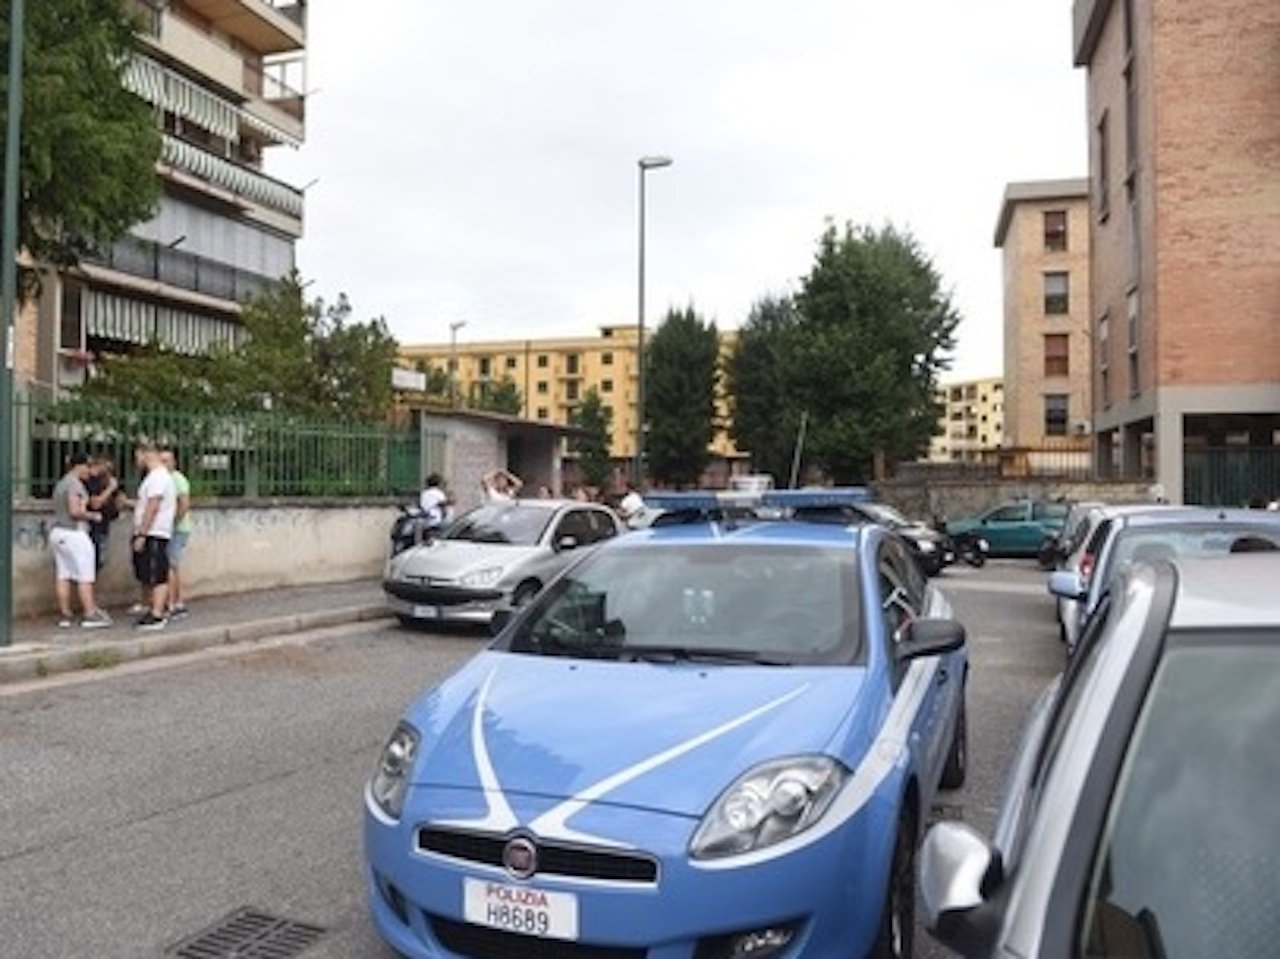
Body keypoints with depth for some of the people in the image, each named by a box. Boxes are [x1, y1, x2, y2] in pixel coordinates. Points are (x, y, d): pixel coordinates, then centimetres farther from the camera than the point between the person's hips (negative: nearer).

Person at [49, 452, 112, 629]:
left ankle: (64, 614, 9)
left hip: (58, 532, 10)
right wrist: (93, 515, -6)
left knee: (63, 575, 8)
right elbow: (75, 511, -21)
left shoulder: (61, 483, 17)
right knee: (85, 576, -5)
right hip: (74, 533, -10)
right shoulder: (74, 483, -13)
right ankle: (90, 615, -5)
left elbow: (60, 510, 19)